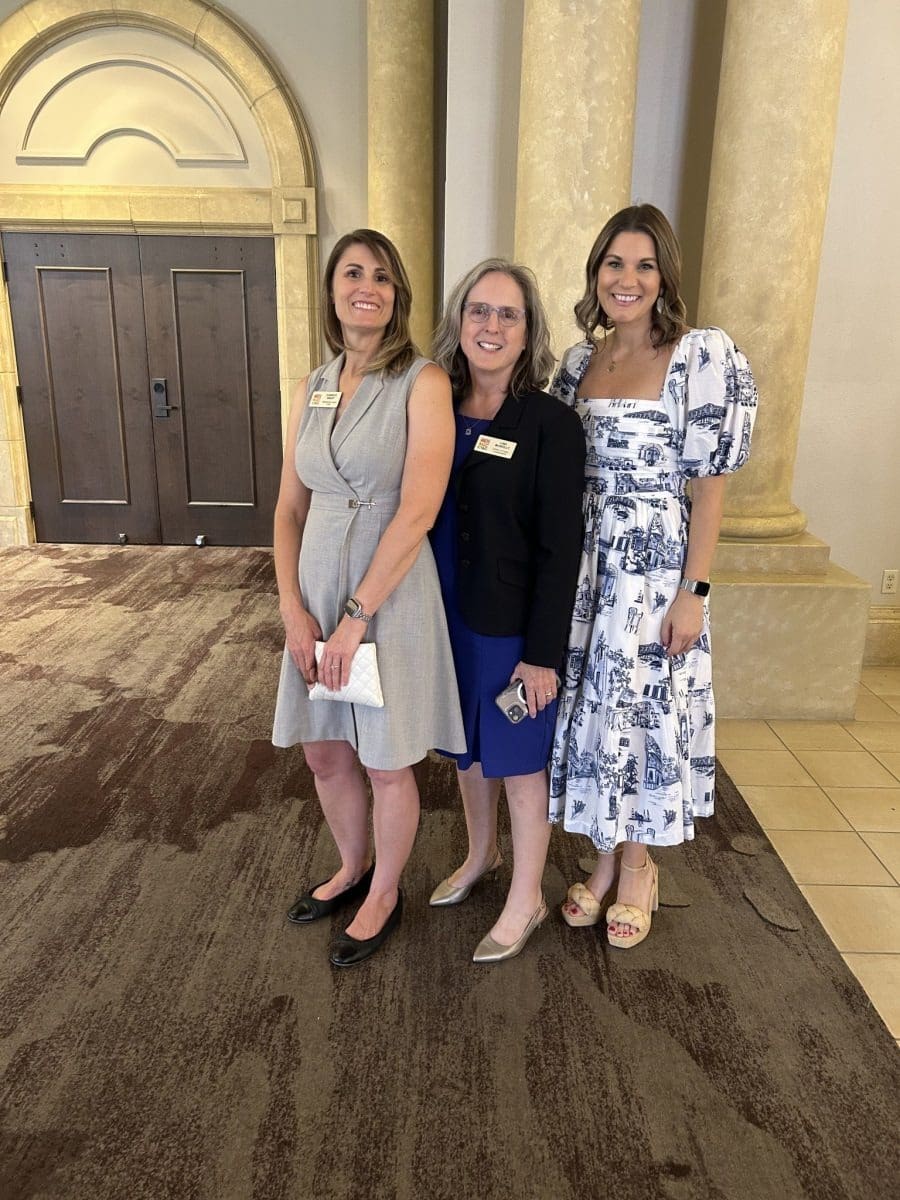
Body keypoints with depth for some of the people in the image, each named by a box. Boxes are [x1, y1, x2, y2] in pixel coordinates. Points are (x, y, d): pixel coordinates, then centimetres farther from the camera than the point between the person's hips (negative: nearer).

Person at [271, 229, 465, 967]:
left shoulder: (423, 383, -10)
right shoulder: (313, 388, 7)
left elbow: (417, 512, -18)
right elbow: (290, 508, 6)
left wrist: (356, 617, -18)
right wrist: (294, 609, -5)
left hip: (391, 595, -5)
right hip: (317, 591, 6)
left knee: (387, 764, 9)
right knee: (324, 753, 17)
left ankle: (384, 894, 35)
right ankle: (352, 869, 44)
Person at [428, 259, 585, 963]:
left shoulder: (551, 424, -13)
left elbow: (561, 549, -14)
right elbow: (421, 517, 7)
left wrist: (542, 652, -16)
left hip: (511, 627, -5)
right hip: (449, 618, 6)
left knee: (518, 759, 10)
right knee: (467, 747, 21)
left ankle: (527, 899, 31)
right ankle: (480, 855, 47)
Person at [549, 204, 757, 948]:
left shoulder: (704, 355, -7)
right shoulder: (579, 362, 8)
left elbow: (709, 484, -10)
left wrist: (693, 592, -13)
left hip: (657, 569, -4)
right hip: (584, 568, 5)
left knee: (646, 711, 6)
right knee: (592, 710, 11)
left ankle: (639, 863, 29)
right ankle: (607, 857, 31)